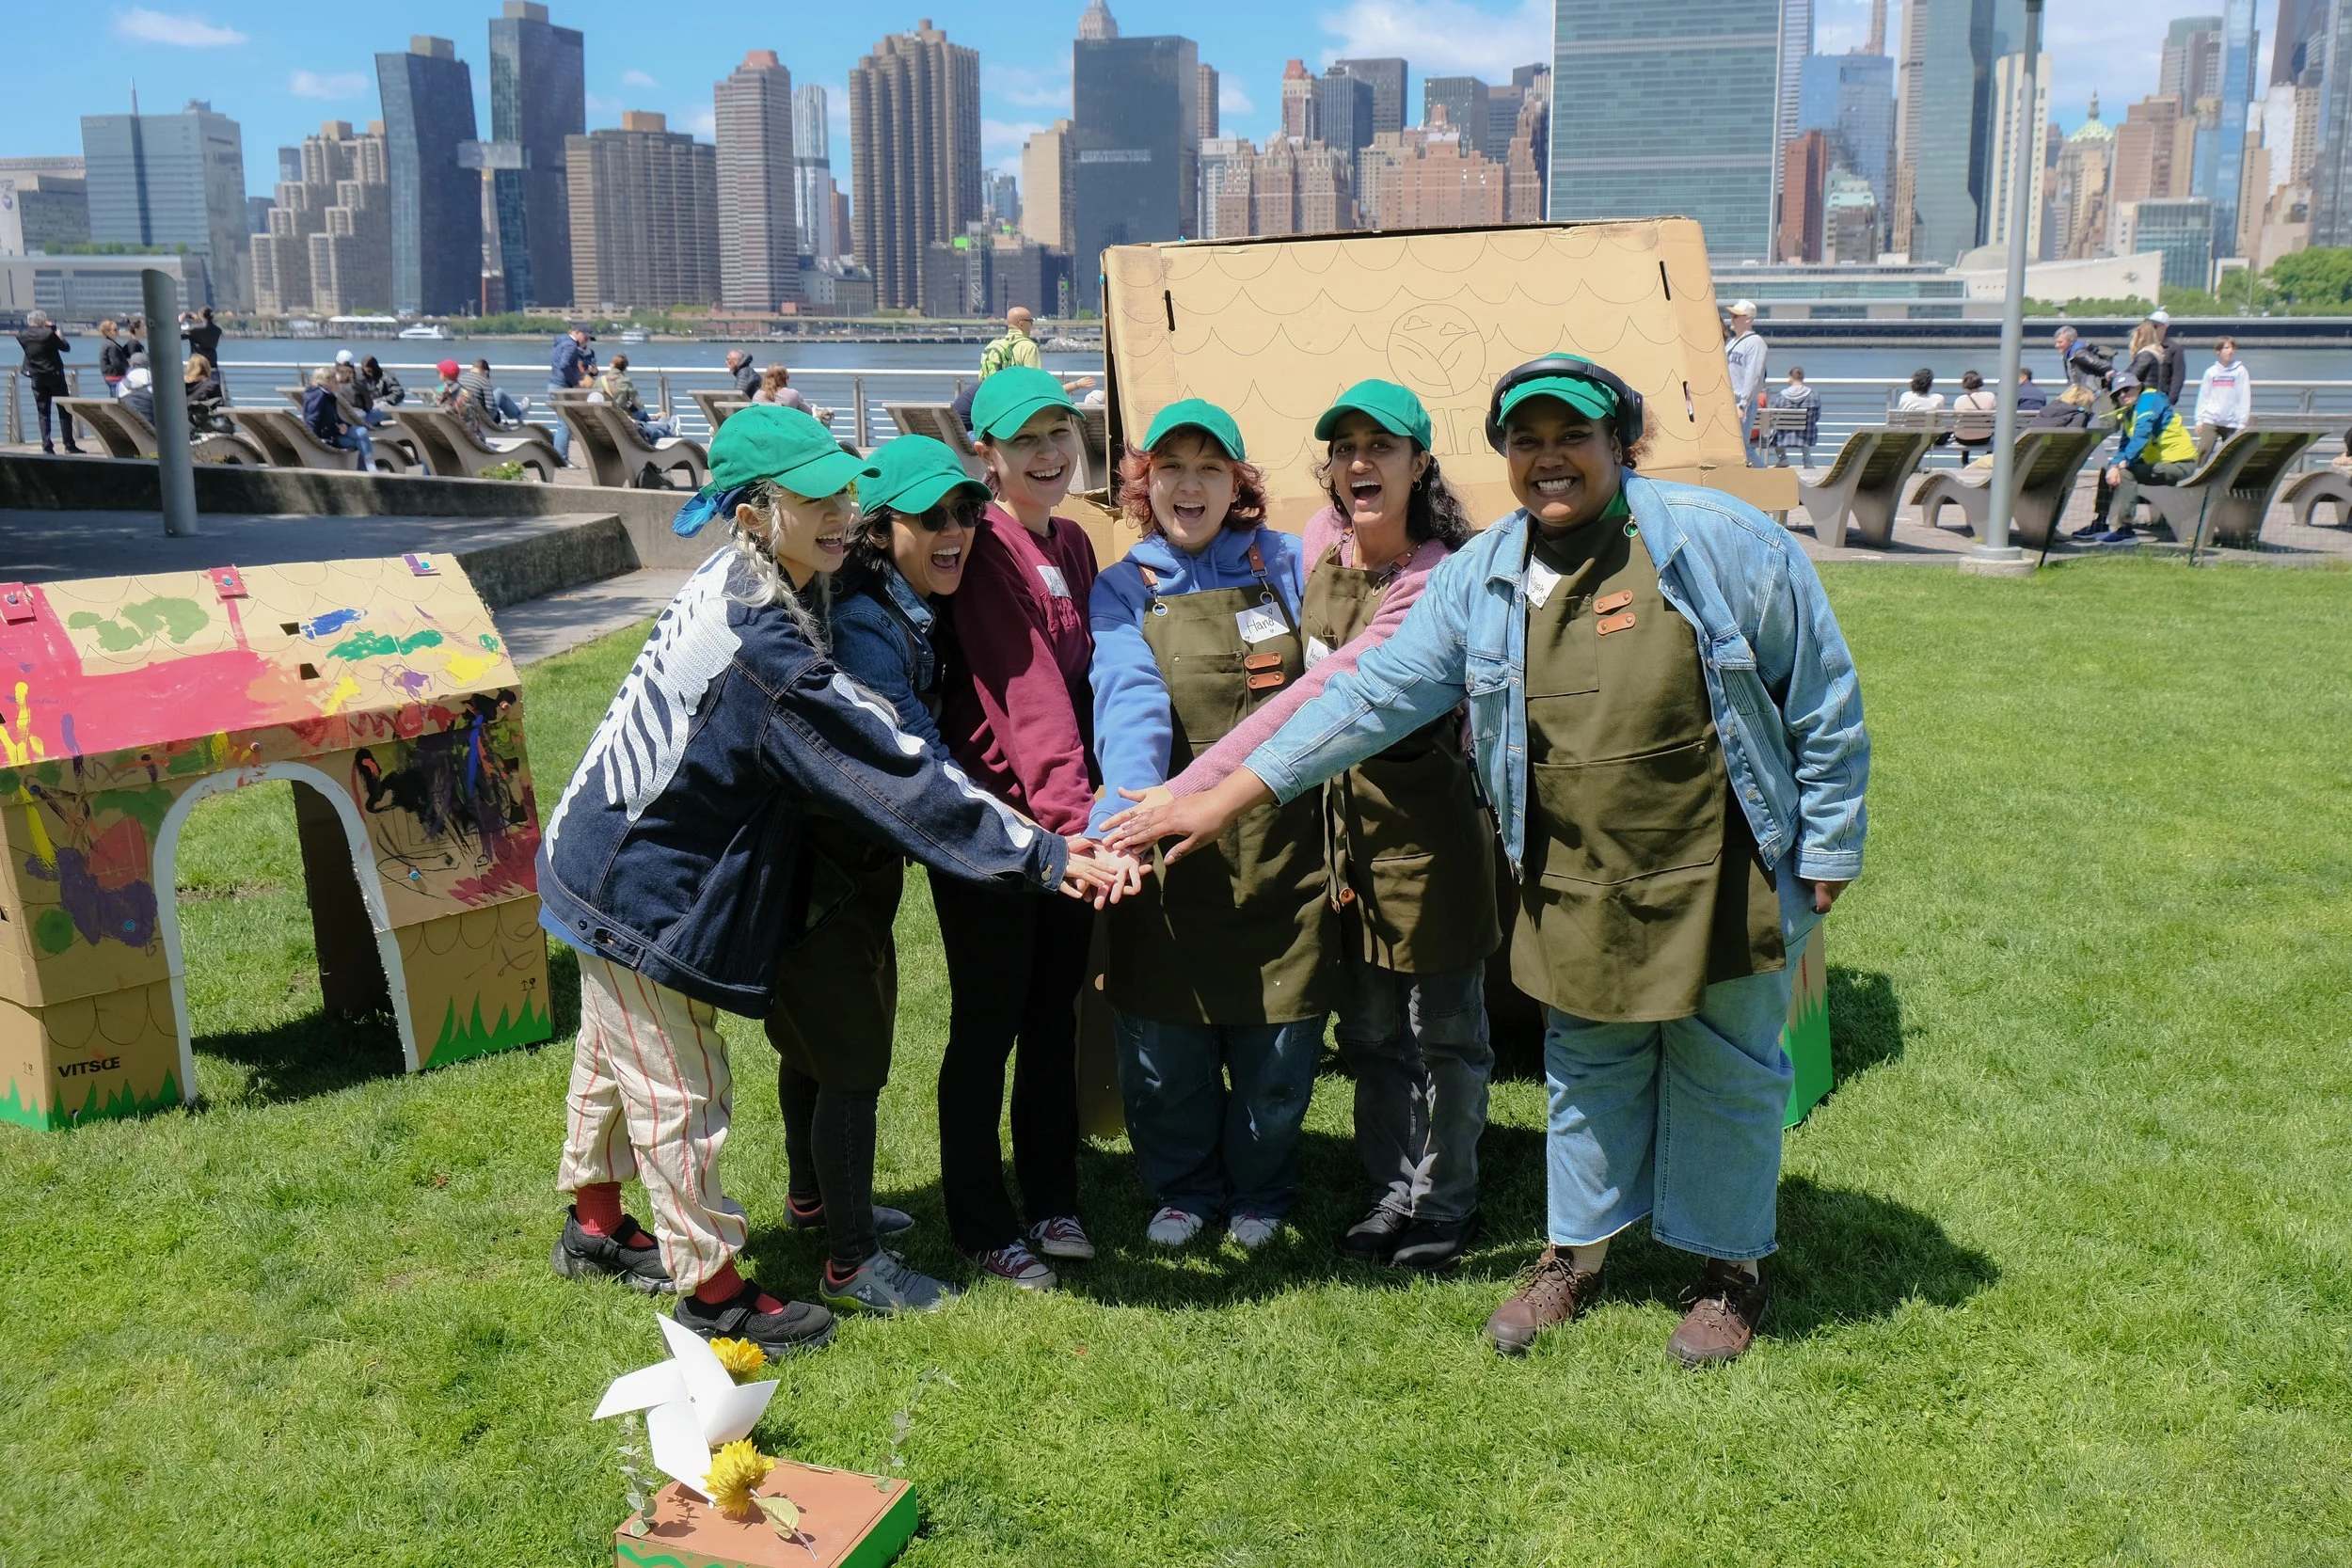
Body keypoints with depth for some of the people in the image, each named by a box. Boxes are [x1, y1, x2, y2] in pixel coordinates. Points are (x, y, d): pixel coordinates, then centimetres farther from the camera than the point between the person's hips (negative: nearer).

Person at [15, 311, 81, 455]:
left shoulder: (22, 336, -2)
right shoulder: (48, 334, -15)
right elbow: (66, 348, -7)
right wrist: (59, 336, 11)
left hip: (37, 379, 4)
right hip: (54, 375, -4)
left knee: (43, 413, 6)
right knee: (64, 410, 3)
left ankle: (47, 446, -1)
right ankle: (69, 445, 1)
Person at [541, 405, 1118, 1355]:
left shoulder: (730, 588, -2)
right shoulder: (760, 648, -31)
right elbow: (895, 777, -32)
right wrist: (1042, 857, -28)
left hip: (607, 866, 10)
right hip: (645, 897, -10)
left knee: (614, 1054, 25)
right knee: (681, 1093, 3)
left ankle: (593, 1225, 44)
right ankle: (711, 1291, 18)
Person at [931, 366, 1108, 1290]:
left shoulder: (1071, 544, 11)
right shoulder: (988, 550, -15)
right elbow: (1026, 693, -26)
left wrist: (1094, 805, 7)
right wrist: (1074, 817, -36)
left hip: (1067, 819, 7)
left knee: (1054, 1008, 16)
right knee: (989, 1020, 4)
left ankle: (1053, 1202, 31)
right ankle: (980, 1223, 20)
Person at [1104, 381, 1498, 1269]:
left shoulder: (1433, 580, -23)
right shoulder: (1324, 538, -1)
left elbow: (1320, 697, -31)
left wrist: (1192, 792, -35)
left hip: (1427, 821, -6)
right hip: (1344, 810, 6)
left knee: (1445, 1031, 11)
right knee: (1368, 1031, 16)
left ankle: (1445, 1202, 28)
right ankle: (1393, 1189, 32)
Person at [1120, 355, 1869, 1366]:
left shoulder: (1722, 541, -12)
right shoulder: (1480, 579, -1)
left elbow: (1824, 705, -5)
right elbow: (1375, 695, 0)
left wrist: (1825, 853, -3)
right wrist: (1230, 796, -5)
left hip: (1720, 880, -3)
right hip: (1575, 889, 3)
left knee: (1722, 1072, 11)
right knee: (1586, 1067, 15)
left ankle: (1731, 1270, 32)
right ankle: (1574, 1254, 35)